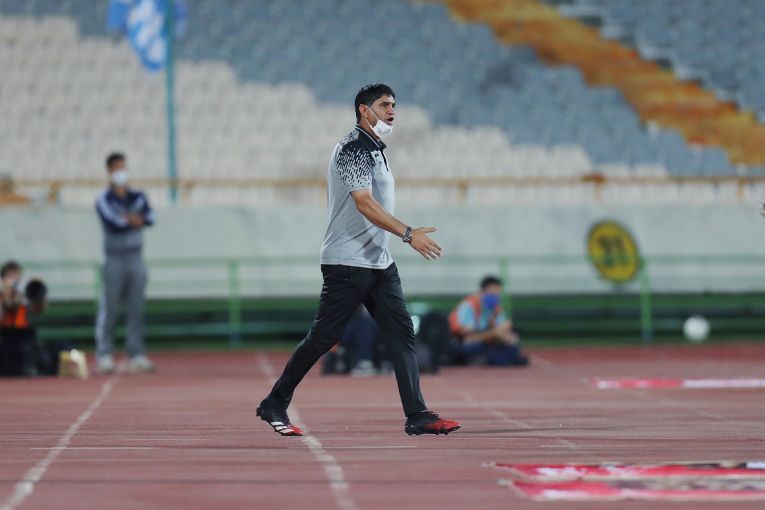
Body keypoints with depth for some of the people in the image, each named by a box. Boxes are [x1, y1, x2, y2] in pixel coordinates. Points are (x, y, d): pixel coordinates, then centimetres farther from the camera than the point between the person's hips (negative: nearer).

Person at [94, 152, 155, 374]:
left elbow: (149, 218, -6)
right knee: (109, 308, -6)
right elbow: (113, 223, -19)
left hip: (136, 258, 4)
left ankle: (137, 355, 8)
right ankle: (104, 356, -3)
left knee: (136, 309, 5)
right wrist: (134, 220, -6)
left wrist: (127, 218, -16)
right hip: (114, 260, -4)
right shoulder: (104, 200, -3)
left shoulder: (138, 197, 10)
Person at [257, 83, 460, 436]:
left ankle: (417, 416, -5)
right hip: (347, 264, -9)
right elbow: (364, 203, -24)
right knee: (322, 338, -4)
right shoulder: (353, 148, -13)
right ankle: (274, 405, 9)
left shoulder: (374, 149, 18)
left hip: (379, 263, 9)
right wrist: (409, 234, -30)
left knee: (402, 334, -1)